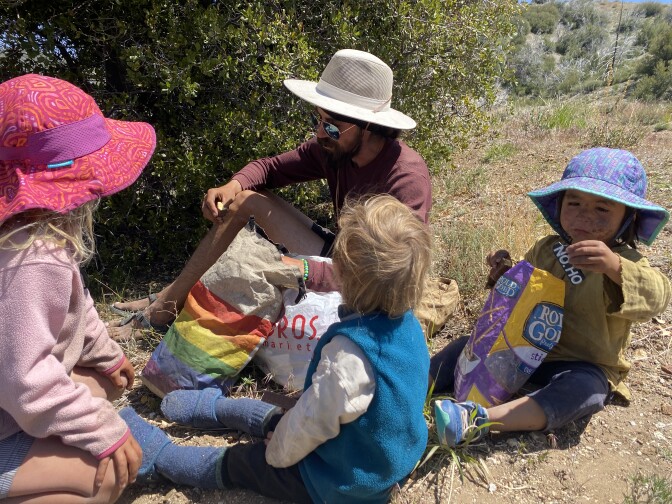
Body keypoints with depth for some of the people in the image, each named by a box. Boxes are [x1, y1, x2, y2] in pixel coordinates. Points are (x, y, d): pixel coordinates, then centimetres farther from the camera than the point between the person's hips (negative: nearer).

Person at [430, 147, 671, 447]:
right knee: (467, 347, -5)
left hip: (581, 366, -5)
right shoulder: (546, 249, 3)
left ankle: (480, 420, -46)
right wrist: (504, 272, -5)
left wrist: (614, 267, -52)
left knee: (585, 390, -36)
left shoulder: (626, 264, -11)